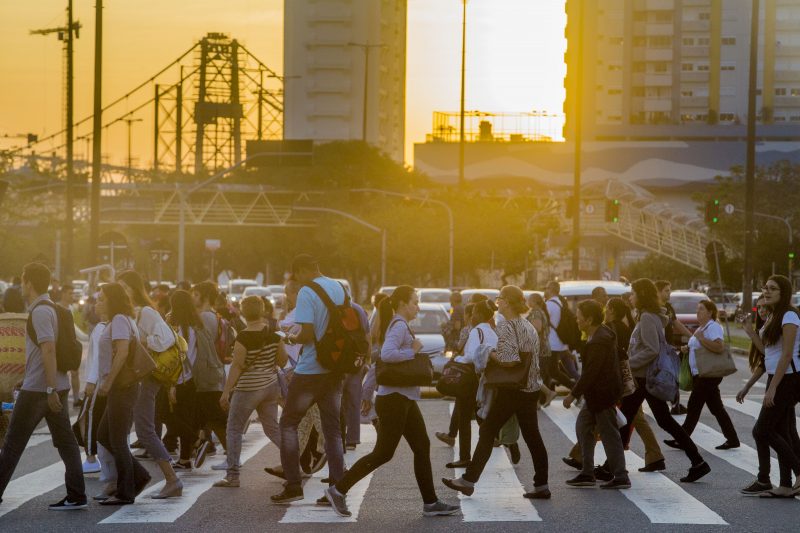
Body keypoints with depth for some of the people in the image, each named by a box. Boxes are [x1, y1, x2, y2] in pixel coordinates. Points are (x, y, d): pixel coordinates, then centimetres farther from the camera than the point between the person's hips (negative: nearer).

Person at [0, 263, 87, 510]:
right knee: (65, 441, 4)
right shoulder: (51, 308, 15)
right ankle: (76, 496, 1)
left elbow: (48, 350, -22)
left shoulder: (40, 311, -14)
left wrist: (50, 390, -25)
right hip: (59, 386, 9)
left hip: (37, 388, -9)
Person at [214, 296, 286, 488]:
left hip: (249, 387, -6)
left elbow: (237, 366, -17)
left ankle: (233, 475, 1)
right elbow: (283, 360, 6)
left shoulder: (244, 337, -16)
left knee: (234, 429, 4)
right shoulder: (273, 333, 0)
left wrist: (226, 392, -13)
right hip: (271, 385, 6)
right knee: (272, 428, 16)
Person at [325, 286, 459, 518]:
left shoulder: (400, 326, 17)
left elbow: (380, 362, 22)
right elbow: (386, 354, -32)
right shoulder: (399, 326, -14)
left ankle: (430, 503, 11)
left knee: (422, 448, 8)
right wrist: (412, 351, -19)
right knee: (383, 453, -6)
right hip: (394, 398, -10)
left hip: (405, 398, 10)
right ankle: (338, 490, 2)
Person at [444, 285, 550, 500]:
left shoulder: (506, 327, -15)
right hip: (531, 388, 8)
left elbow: (509, 359, -24)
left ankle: (468, 480, 2)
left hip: (511, 390, -8)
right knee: (532, 436, 9)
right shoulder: (528, 326, 12)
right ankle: (541, 486, 7)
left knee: (487, 433, -1)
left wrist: (491, 355, -8)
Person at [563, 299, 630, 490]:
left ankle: (621, 477, 4)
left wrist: (574, 394, -18)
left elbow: (590, 372, -24)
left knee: (609, 434, -3)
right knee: (583, 426, 15)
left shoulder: (598, 341, -23)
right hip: (597, 393, 11)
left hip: (603, 393, -11)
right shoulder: (603, 333, 9)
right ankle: (587, 474, 18)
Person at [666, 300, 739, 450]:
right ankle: (732, 439, 13)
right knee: (716, 408, 10)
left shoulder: (713, 327, -14)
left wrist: (700, 338, -23)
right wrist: (689, 348, 12)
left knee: (694, 407, -6)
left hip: (708, 375, -10)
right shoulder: (701, 328, 18)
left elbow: (719, 347, -29)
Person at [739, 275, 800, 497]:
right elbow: (765, 349, 16)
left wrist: (772, 387, -21)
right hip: (777, 379, 9)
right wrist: (750, 331, 6)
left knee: (762, 431, -8)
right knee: (782, 432, 8)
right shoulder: (772, 317, 15)